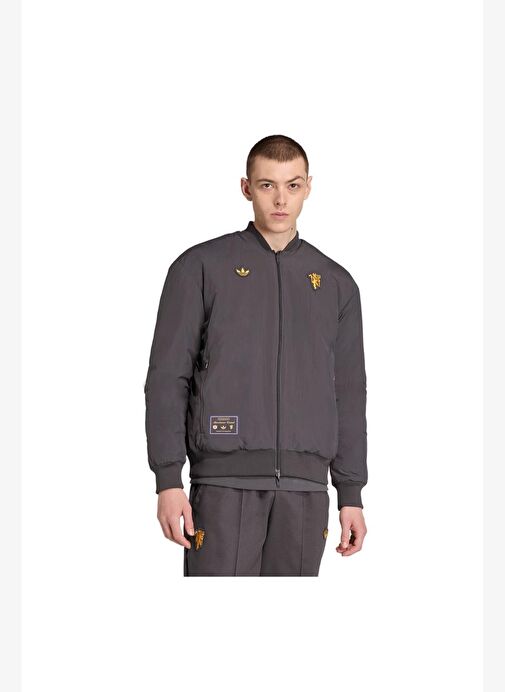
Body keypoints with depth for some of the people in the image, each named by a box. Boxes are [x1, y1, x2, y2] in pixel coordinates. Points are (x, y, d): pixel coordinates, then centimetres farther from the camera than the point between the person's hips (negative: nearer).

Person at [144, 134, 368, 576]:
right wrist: (168, 481, -9)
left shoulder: (336, 283, 14)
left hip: (304, 488, 3)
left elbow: (348, 394, 15)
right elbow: (167, 378, 0)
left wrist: (352, 495, 10)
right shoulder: (201, 266, 4)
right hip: (225, 478, -3)